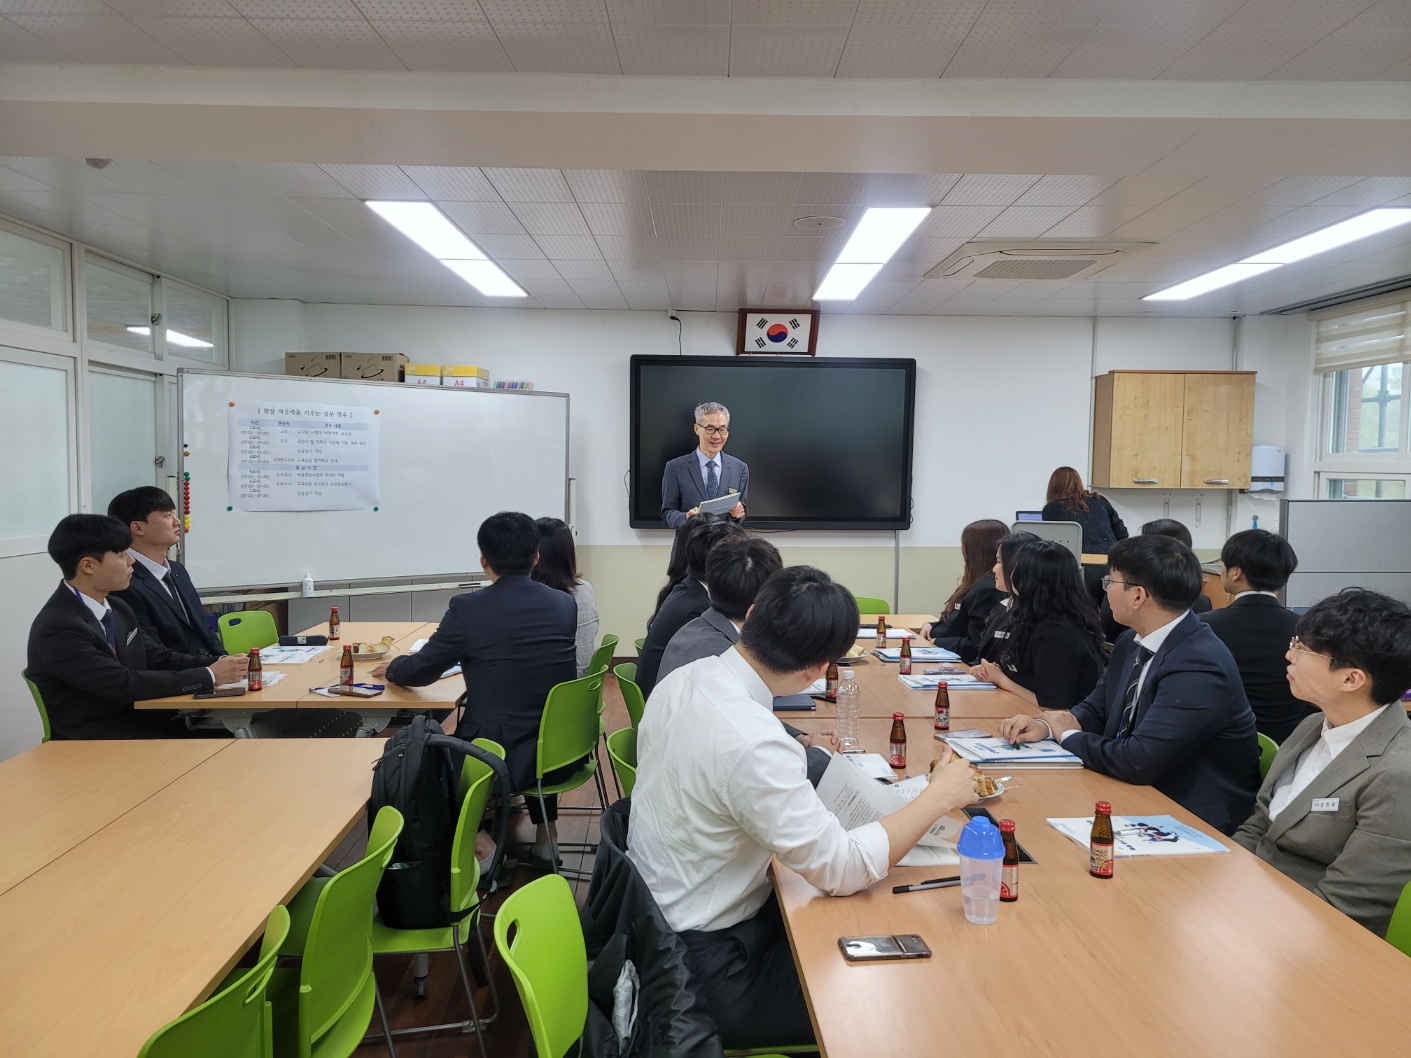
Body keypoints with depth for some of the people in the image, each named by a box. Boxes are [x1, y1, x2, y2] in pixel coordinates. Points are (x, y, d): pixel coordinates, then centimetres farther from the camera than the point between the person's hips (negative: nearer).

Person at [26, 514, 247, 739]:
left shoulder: (116, 608, 8)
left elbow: (158, 658, 11)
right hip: (96, 745, -7)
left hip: (139, 723, 7)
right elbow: (125, 685, -21)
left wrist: (217, 664, -6)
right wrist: (209, 675, -18)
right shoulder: (58, 628, -18)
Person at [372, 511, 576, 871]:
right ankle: (545, 837, 37)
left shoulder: (468, 608, -13)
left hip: (500, 760, -4)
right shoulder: (565, 604, 0)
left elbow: (420, 672, 0)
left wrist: (392, 667, 24)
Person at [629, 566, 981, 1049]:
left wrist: (794, 753, 8)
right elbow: (843, 869, -25)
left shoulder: (683, 679, -6)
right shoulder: (752, 742, -33)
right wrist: (938, 797, -15)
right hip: (705, 973, -8)